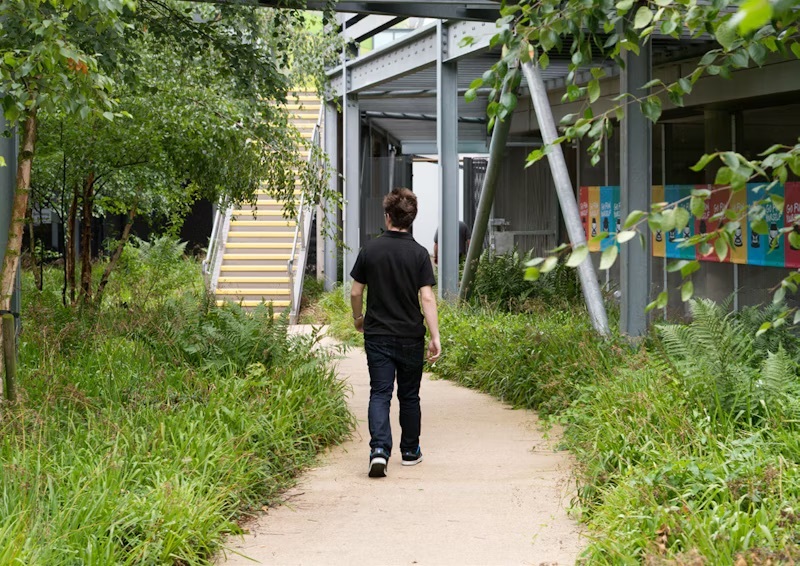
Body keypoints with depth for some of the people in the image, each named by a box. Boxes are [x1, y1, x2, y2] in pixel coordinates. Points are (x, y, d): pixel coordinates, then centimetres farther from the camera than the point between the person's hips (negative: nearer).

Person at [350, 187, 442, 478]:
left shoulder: (370, 250, -4)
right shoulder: (419, 253, -7)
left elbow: (355, 292, 2)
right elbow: (427, 297, -12)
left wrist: (358, 319, 21)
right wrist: (435, 337, -11)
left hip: (377, 334, 0)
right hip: (411, 335, 0)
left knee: (379, 394, -1)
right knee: (409, 395, 14)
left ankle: (379, 449, -21)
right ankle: (410, 451, 25)